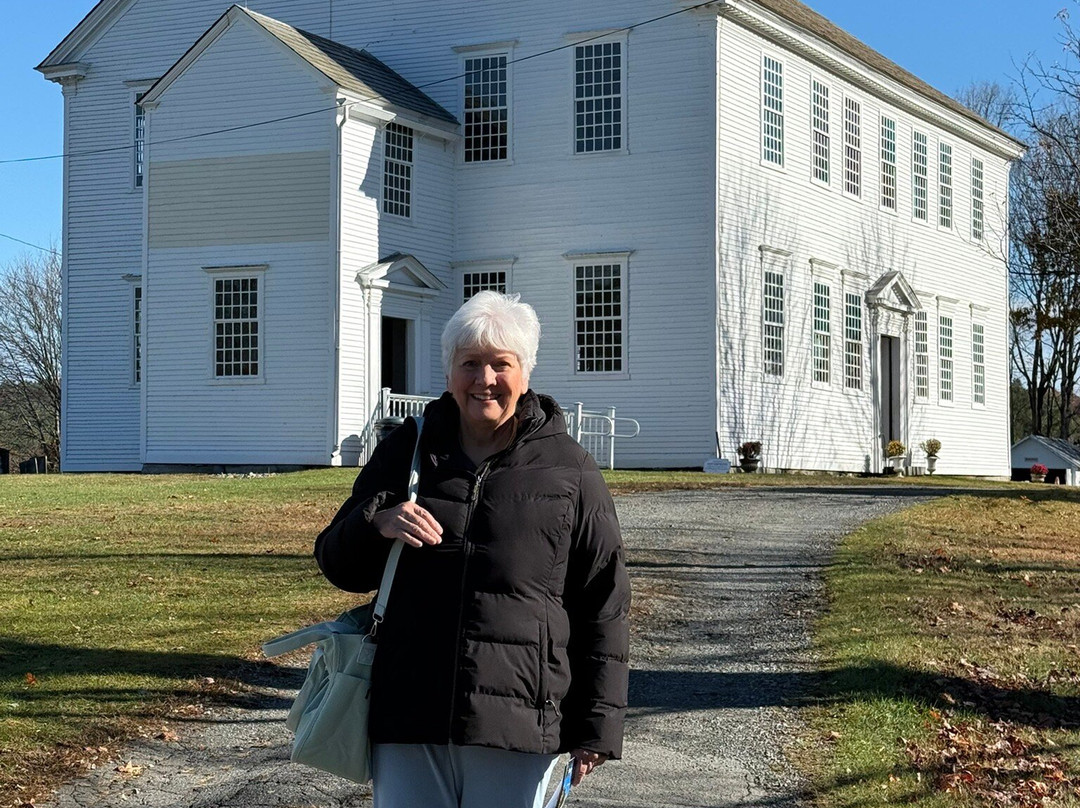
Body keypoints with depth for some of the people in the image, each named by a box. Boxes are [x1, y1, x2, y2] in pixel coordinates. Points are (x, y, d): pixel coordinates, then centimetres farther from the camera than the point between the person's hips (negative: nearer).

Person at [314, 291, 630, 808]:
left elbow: (604, 608, 3)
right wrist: (376, 522, -11)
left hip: (519, 731, -2)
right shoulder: (405, 451, 10)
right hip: (407, 724, 2)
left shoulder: (567, 469, 3)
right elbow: (337, 566, 12)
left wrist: (597, 726, -1)